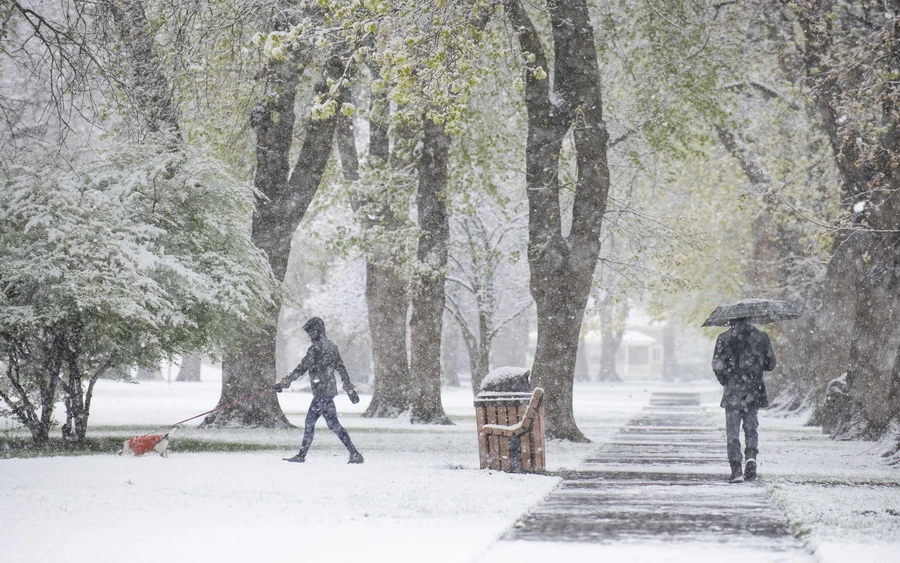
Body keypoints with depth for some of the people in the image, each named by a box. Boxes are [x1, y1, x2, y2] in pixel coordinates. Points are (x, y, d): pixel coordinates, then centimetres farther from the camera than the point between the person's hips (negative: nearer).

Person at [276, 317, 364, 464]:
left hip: (322, 392, -10)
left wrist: (285, 382, -12)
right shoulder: (332, 346, 15)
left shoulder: (316, 348, -13)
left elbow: (302, 369, -16)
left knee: (333, 424, -9)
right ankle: (302, 455, 16)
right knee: (309, 422, 13)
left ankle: (355, 455, -10)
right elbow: (341, 368, 20)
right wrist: (349, 388, 25)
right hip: (329, 390, 10)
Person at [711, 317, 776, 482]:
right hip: (754, 392, 2)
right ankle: (751, 456, -9)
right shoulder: (762, 337, 1)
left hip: (733, 393, -2)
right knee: (751, 428, 15)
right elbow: (771, 364, 6)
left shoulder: (724, 338, -4)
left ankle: (736, 468, -2)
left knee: (732, 432, 5)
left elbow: (717, 366, -6)